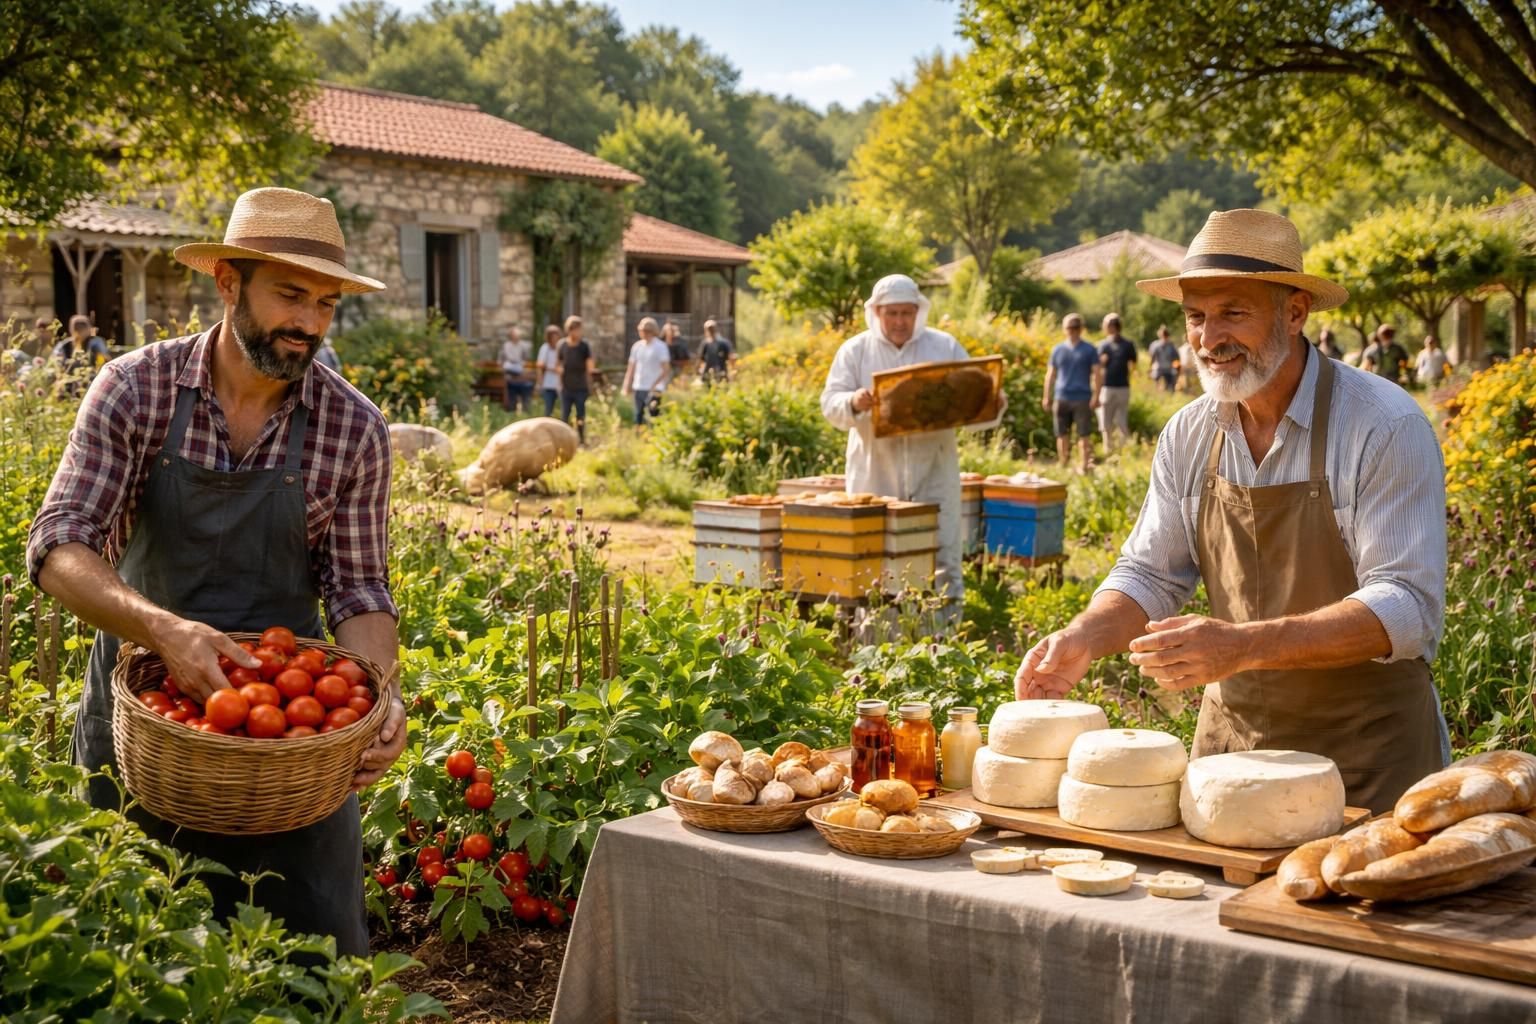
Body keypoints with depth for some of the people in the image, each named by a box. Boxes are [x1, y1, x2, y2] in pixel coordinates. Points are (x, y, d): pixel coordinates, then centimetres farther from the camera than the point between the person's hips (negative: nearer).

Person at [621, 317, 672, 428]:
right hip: (638, 388, 6)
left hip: (653, 390, -5)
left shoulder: (660, 347, -4)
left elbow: (666, 370, -9)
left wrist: (655, 385, -17)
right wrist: (627, 386, 9)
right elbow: (631, 368, 16)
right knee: (638, 418, 6)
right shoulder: (637, 346, 12)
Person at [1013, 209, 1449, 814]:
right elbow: (1150, 575, 7)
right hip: (1232, 740, 5)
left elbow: (1407, 607, -23)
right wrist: (1085, 637, -15)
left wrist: (1244, 645, -34)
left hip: (1367, 753, -4)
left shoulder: (1386, 425, -16)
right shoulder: (1189, 436, 2)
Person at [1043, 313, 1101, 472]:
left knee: (1084, 434, -6)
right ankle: (1063, 466, 15)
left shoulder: (1089, 350, 5)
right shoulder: (1058, 350, 13)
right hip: (1062, 398, 3)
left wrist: (1096, 396, -9)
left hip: (1082, 399, -3)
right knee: (1062, 435, 6)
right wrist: (1047, 397, 8)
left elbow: (1096, 373, 1)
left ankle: (1085, 466, -2)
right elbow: (1051, 374, 15)